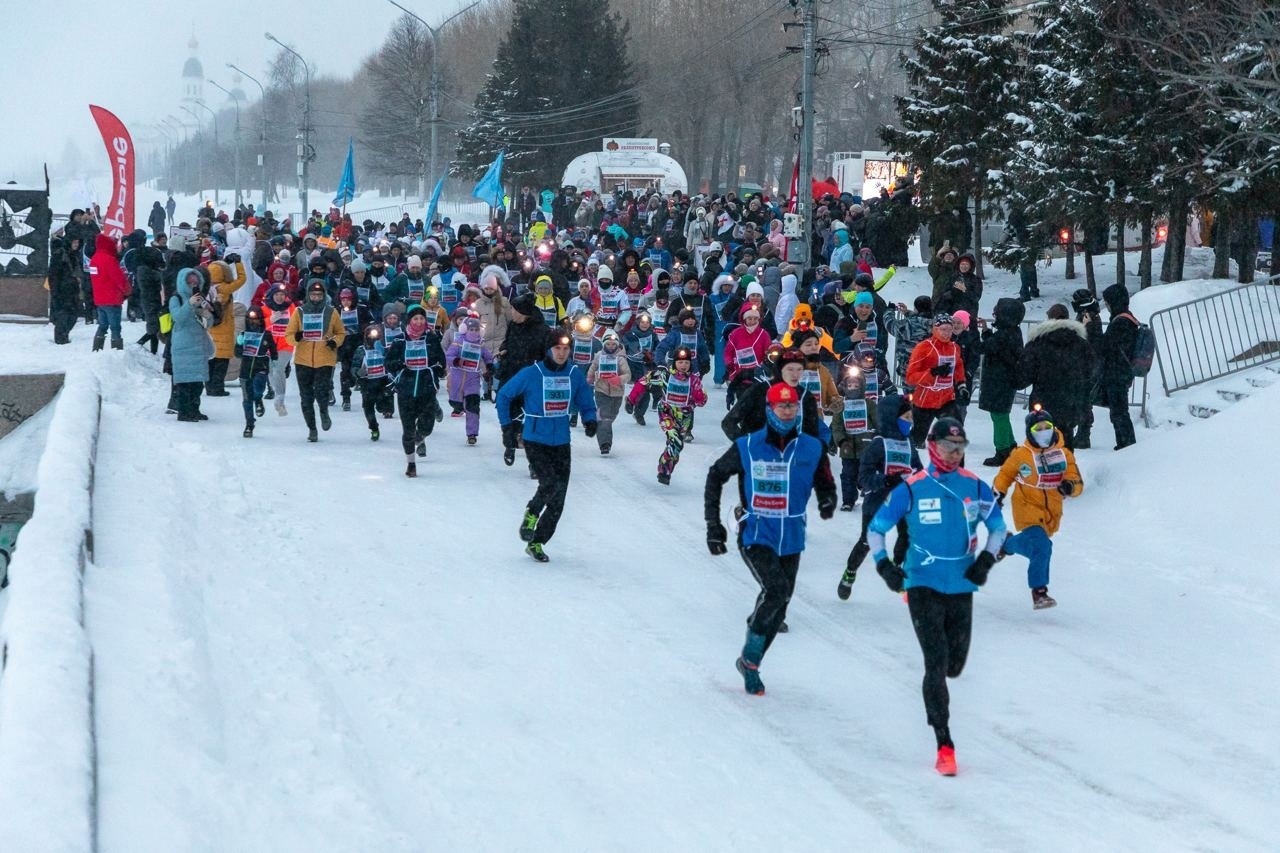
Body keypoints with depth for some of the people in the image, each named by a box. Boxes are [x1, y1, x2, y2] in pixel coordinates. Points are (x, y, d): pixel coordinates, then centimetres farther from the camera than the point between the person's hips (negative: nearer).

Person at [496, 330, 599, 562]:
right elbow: (503, 395, 3)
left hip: (561, 444, 4)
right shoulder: (531, 374, -8)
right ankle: (531, 514, 6)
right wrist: (507, 427, 2)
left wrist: (590, 421, -9)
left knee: (557, 500, 3)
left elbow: (586, 404, 13)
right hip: (535, 441, -4)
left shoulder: (575, 375, 1)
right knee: (551, 483, -24)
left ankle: (536, 543, 18)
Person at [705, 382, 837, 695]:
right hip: (755, 538, -4)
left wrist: (827, 501, -15)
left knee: (779, 608, 9)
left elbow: (824, 484, 10)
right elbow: (716, 476, 5)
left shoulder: (812, 449, -2)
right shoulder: (747, 447, -8)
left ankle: (751, 667, 28)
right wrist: (713, 525, 2)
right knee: (776, 590, -25)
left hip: (791, 541, 4)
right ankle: (750, 658, -6)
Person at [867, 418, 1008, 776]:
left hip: (961, 588, 3)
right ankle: (944, 745, -11)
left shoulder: (975, 488, 3)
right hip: (923, 586, -3)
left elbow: (998, 527, 17)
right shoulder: (912, 489, -5)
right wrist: (884, 565, -10)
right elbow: (875, 529, 3)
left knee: (953, 665, 8)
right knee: (936, 663, -13)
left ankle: (935, 680, 46)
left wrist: (987, 559, 1)